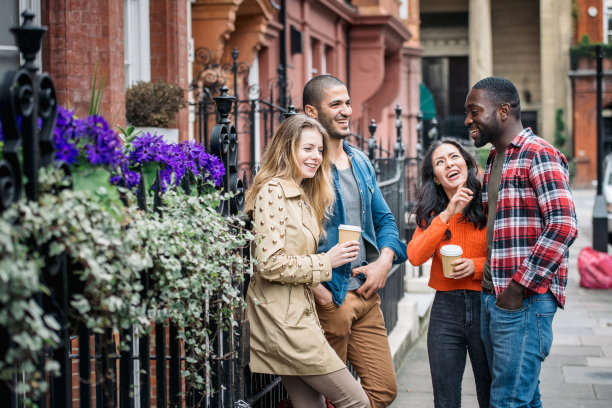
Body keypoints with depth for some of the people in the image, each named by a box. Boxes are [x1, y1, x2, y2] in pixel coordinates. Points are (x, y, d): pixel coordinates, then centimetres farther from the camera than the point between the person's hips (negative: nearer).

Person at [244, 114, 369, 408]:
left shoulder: (303, 196, 18)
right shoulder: (273, 191, -12)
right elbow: (270, 264, -20)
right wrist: (326, 262, -12)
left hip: (299, 314, 9)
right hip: (282, 320, -9)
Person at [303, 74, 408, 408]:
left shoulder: (360, 162, 14)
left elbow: (383, 218, 20)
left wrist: (384, 260, 1)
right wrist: (315, 288, -19)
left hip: (366, 292, 7)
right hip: (327, 297, -7)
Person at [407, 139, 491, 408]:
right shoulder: (432, 212, 6)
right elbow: (415, 257, -11)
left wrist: (476, 265, -16)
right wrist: (447, 214, -15)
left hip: (485, 306, -2)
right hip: (445, 310, 2)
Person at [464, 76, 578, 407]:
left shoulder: (539, 154, -10)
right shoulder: (493, 160, 19)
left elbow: (563, 226, -19)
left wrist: (519, 287, -19)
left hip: (526, 298, -9)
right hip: (492, 296, 9)